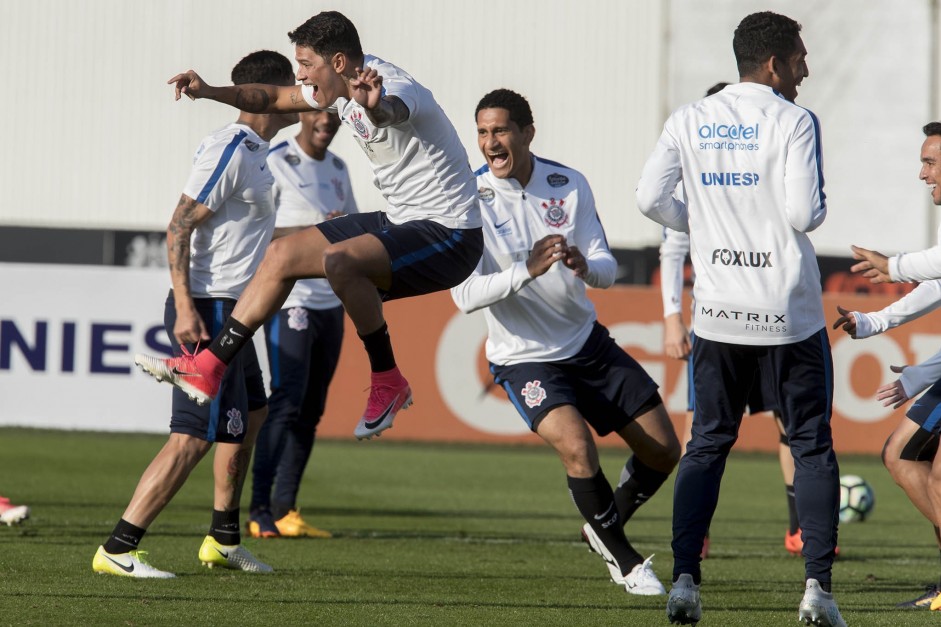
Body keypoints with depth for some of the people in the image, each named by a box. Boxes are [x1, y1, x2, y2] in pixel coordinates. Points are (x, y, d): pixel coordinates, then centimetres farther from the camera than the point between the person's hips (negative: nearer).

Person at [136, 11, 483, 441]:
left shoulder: (396, 89, -23)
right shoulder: (342, 91, 6)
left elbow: (391, 111, -49)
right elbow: (272, 99, 20)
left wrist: (373, 106, -73)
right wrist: (211, 93, 5)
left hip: (448, 236, -10)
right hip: (401, 220, 10)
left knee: (339, 260, -33)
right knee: (283, 254, 9)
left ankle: (388, 384, -17)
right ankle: (207, 368, 15)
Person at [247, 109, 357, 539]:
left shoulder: (338, 170, 17)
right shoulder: (276, 164, -7)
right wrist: (310, 231, -22)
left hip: (331, 304, 8)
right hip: (290, 300, -8)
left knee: (310, 410, 5)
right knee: (286, 402, -14)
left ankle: (285, 510, 8)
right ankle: (260, 510, -14)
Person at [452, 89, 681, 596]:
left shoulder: (569, 185, -3)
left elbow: (607, 269, -2)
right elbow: (465, 295, -20)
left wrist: (584, 265, -26)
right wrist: (527, 270, -35)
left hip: (587, 342, 5)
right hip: (523, 358, -5)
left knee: (663, 452, 5)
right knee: (577, 448, -27)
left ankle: (604, 527, 33)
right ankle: (622, 559, -5)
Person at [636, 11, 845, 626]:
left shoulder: (689, 120, 5)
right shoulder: (793, 121, -9)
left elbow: (651, 198, -1)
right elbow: (803, 214, -17)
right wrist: (819, 205, 6)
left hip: (718, 314, 4)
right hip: (789, 313, -4)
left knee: (708, 443, 12)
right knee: (812, 444, 7)